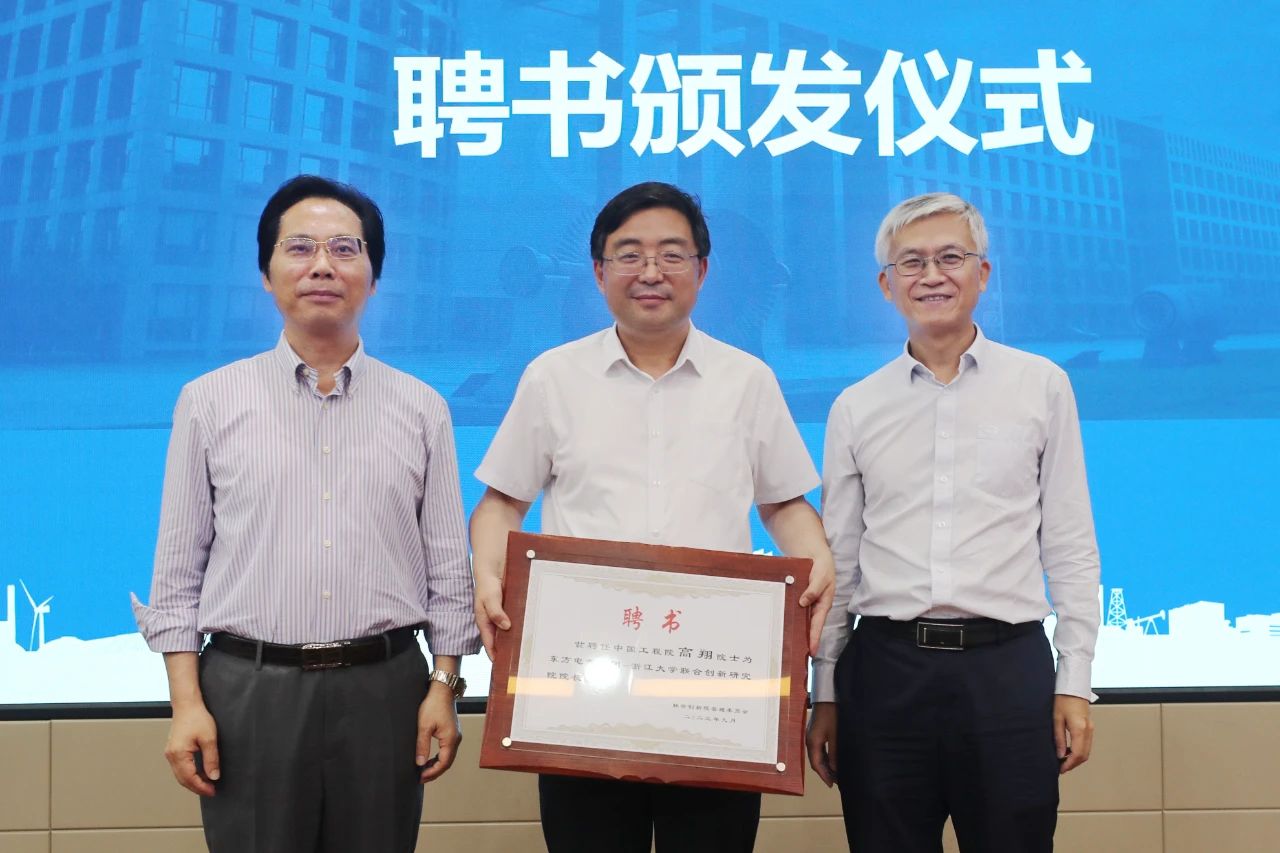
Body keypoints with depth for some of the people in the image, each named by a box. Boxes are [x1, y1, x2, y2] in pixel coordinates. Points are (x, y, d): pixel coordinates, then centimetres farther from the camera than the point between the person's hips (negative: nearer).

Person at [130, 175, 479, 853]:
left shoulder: (421, 409, 6)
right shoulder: (209, 402, 4)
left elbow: (448, 567, 7)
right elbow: (178, 568, 4)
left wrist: (443, 686, 1)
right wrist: (186, 703, -3)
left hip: (383, 690, 1)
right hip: (248, 689, -1)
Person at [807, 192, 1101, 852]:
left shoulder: (1042, 387, 5)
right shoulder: (855, 408, 8)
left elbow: (1070, 546, 5)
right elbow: (837, 561, 11)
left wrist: (1075, 681, 1)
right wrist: (825, 696, 10)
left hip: (1008, 666, -1)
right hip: (885, 668, 1)